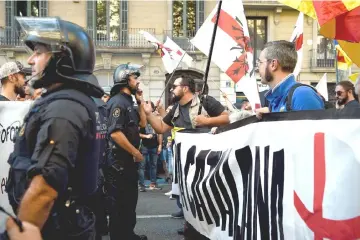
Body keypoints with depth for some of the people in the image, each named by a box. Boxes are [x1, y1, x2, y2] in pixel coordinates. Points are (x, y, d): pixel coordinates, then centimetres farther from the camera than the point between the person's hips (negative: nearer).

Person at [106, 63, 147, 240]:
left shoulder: (129, 102, 14)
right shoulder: (118, 101, -17)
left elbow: (142, 123, 18)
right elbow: (115, 132, -26)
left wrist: (140, 102, 9)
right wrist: (136, 152, -20)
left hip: (129, 160, 10)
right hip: (120, 161, -10)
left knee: (130, 200, 18)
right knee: (120, 202, -2)